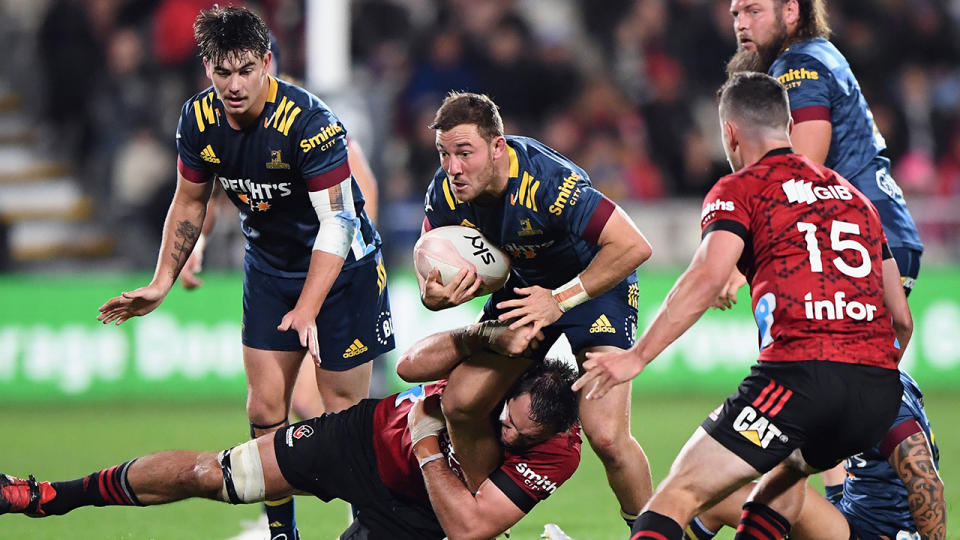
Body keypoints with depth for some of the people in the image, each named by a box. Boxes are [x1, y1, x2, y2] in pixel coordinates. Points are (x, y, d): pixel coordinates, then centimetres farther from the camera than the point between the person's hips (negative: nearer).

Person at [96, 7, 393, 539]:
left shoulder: (307, 121, -29)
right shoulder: (199, 119, -10)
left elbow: (337, 222, -30)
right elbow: (189, 202, 8)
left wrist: (307, 311, -38)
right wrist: (161, 284, 4)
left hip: (340, 264, -5)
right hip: (268, 265, 5)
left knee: (345, 410, -5)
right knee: (265, 407, 2)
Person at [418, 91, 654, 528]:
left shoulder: (547, 181, -36)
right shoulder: (445, 192, -17)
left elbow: (634, 246, -36)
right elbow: (431, 274, -4)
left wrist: (561, 299, -35)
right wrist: (435, 295, -29)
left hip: (596, 283, -6)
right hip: (525, 282, 6)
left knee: (606, 435, -20)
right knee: (460, 406, -1)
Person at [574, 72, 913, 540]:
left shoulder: (739, 190, 8)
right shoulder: (855, 197, 26)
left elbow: (707, 276, -11)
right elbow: (902, 320, 27)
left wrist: (639, 355, -10)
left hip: (798, 372, -6)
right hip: (880, 387, 6)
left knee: (681, 494, -4)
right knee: (787, 470, 35)